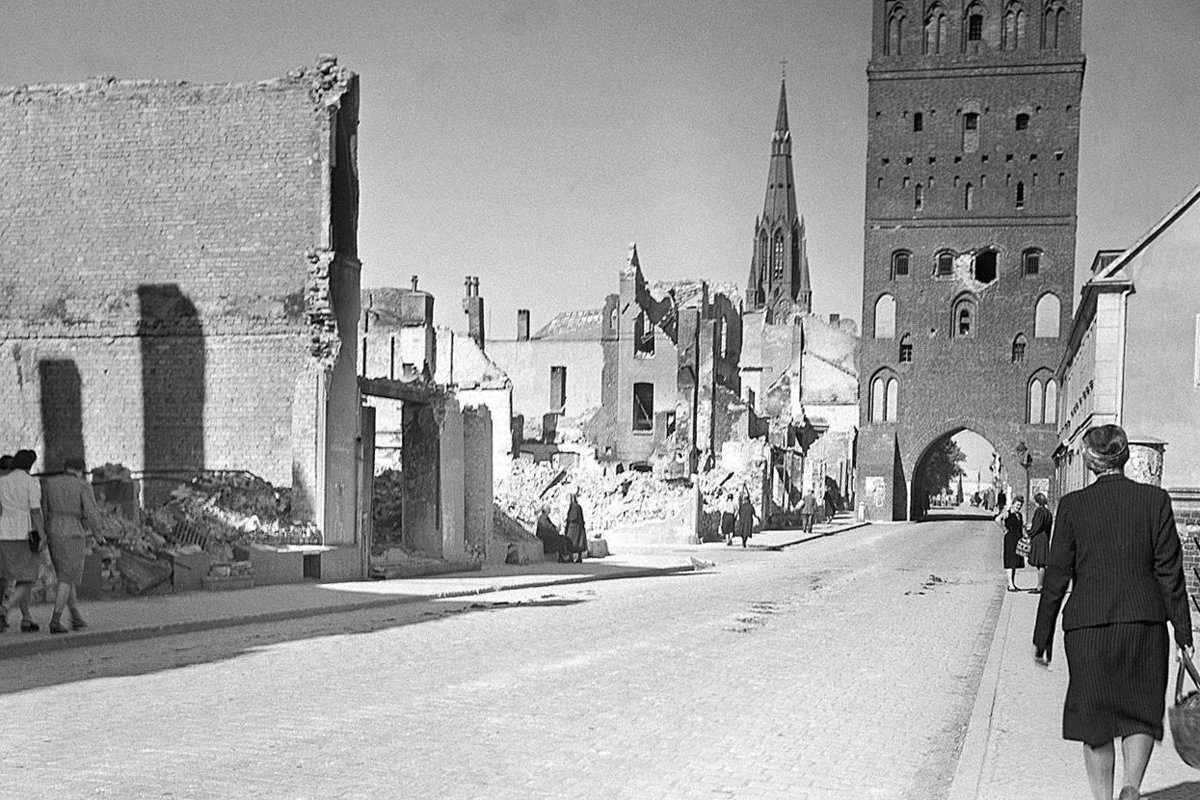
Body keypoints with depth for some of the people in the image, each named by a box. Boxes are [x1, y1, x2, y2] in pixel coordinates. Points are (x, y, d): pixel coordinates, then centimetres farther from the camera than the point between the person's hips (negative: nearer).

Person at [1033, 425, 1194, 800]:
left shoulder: (1073, 505, -3)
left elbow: (1057, 576, -2)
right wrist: (1183, 629, 5)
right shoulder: (1155, 499, -1)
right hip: (1144, 621, 0)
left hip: (1087, 624, 0)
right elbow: (1169, 570, -2)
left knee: (1096, 715, 11)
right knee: (1142, 712, 12)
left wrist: (1042, 637, 4)